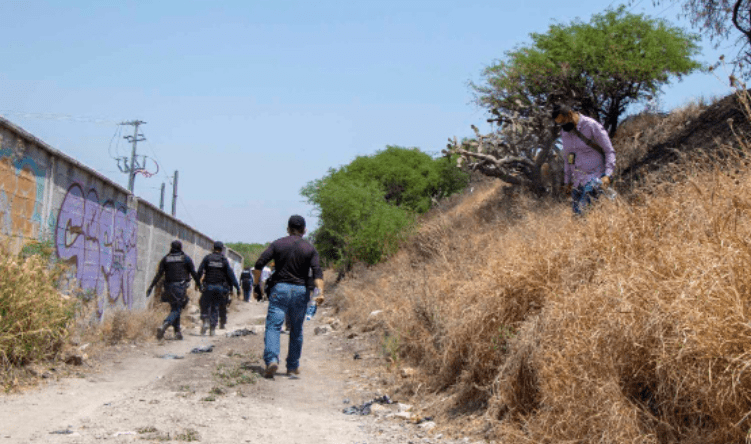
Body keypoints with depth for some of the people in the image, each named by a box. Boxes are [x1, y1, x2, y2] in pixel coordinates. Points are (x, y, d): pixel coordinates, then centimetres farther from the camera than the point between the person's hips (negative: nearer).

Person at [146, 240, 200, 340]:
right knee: (176, 310, -5)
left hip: (169, 286, 3)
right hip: (180, 286, -3)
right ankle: (163, 326, -28)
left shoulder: (165, 259, 8)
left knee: (175, 309, 15)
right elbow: (193, 273, 3)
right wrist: (198, 283, 13)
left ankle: (177, 332, 12)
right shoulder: (186, 258, 3)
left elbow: (159, 274, 1)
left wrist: (151, 287, 1)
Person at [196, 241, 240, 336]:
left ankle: (205, 321, -15)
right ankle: (212, 328, 6)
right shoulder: (224, 260, 2)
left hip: (208, 286, -1)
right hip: (220, 287, 1)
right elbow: (230, 274, -1)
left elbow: (200, 271, -3)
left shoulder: (207, 258, 0)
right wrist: (237, 287, 0)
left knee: (205, 306, 8)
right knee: (215, 308, 9)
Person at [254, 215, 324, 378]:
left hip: (279, 289, -1)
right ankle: (293, 366, 18)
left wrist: (258, 284, 7)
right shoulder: (310, 248, 6)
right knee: (296, 330, 13)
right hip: (300, 291, 1)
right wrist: (320, 292, -15)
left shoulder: (277, 244, 4)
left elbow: (259, 264, -4)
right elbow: (317, 272, -8)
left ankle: (271, 360, -26)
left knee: (273, 326, -6)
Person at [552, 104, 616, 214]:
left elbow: (610, 151, -8)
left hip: (595, 177, -7)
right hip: (577, 180, 7)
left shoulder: (592, 126, -9)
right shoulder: (565, 133, 11)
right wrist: (567, 181, 23)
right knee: (576, 213, 1)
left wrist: (607, 175, -19)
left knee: (583, 211, -21)